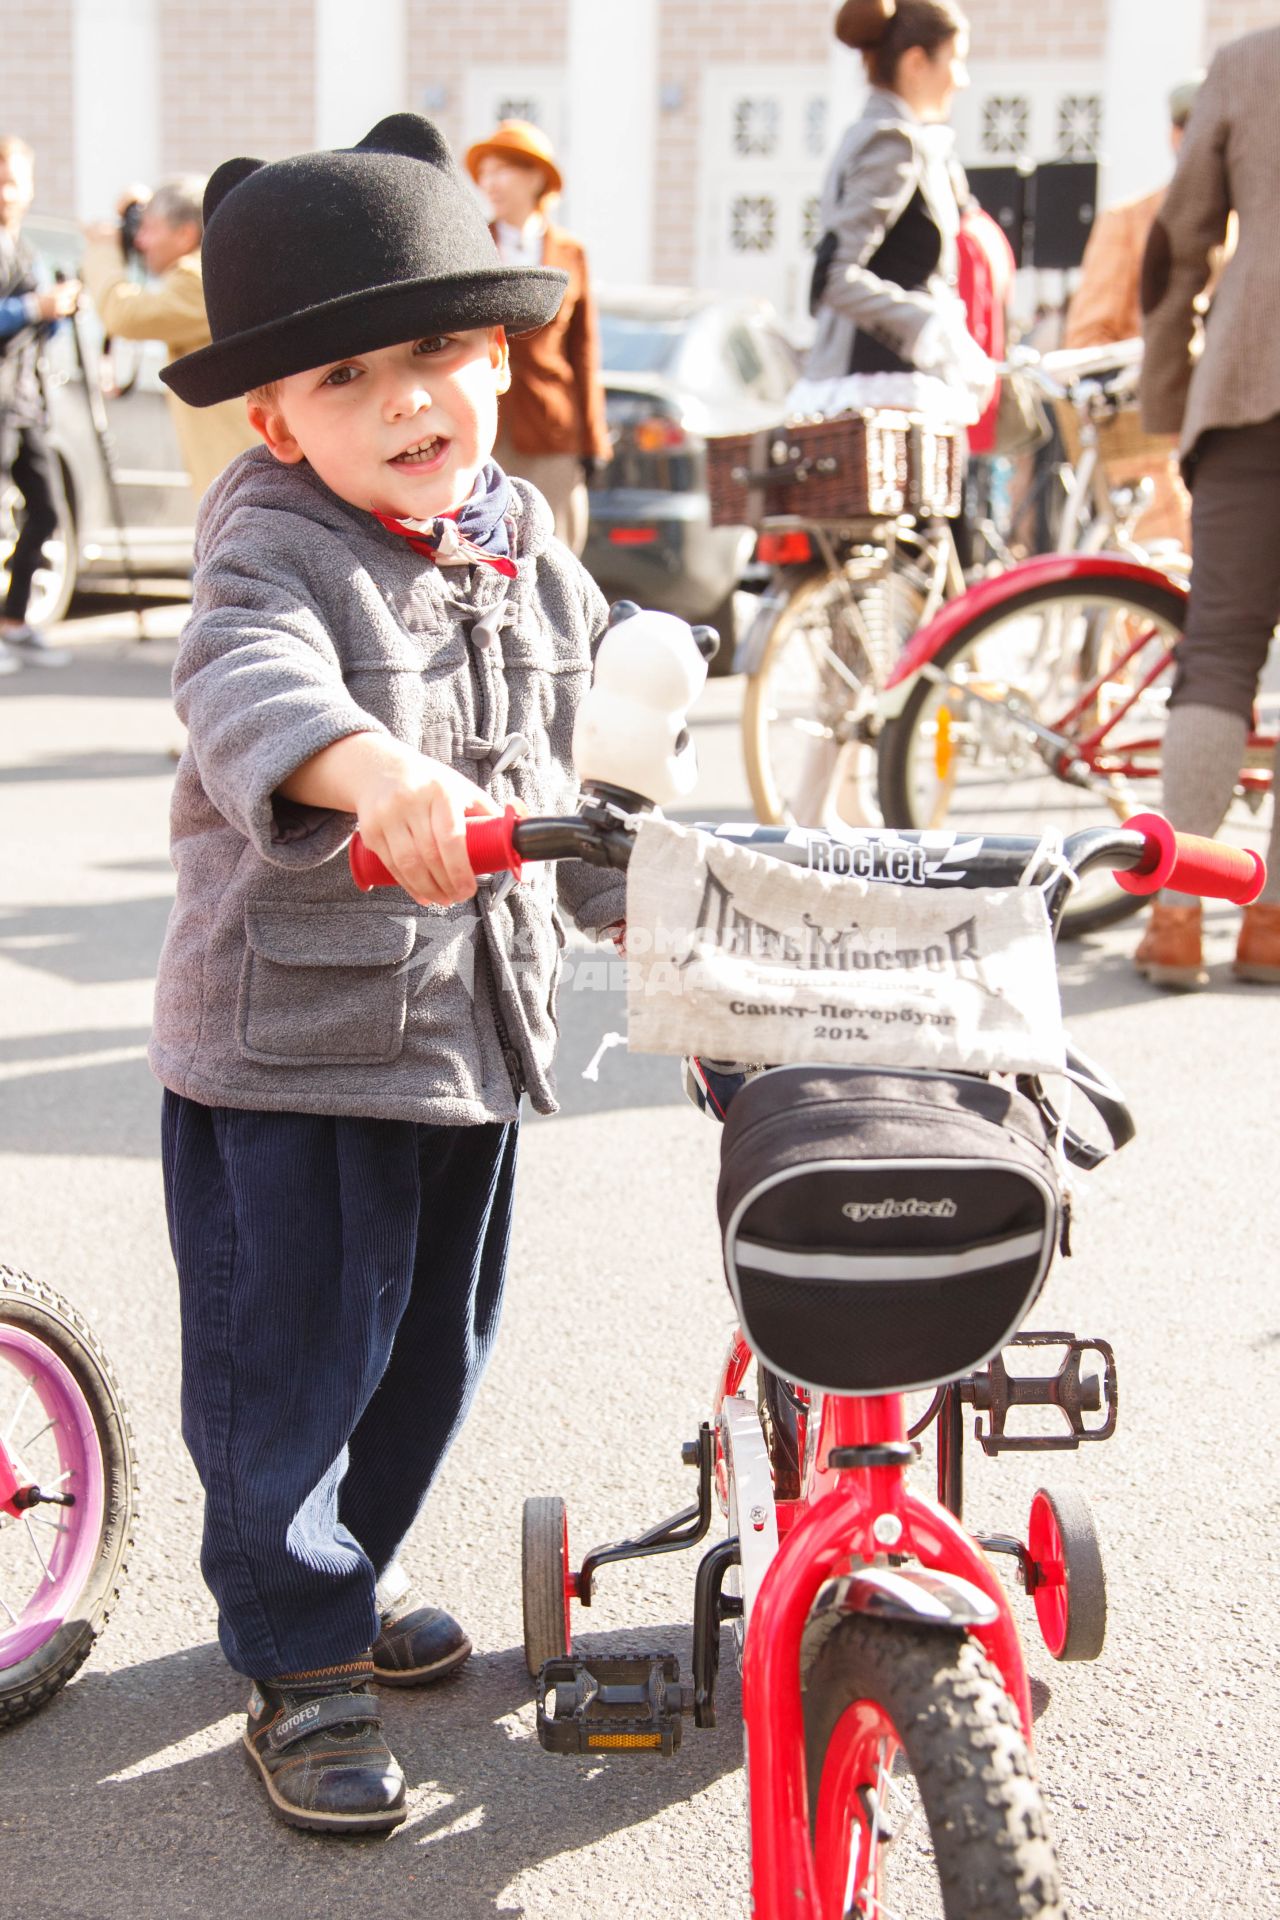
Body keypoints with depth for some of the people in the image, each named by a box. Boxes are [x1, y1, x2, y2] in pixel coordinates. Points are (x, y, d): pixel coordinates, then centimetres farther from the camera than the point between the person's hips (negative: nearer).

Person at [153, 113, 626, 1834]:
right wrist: (373, 769, -56)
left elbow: (577, 742, 17)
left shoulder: (523, 543, 5)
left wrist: (638, 898, 16)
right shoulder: (272, 540, -15)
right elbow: (247, 682, -38)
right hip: (288, 1040, -6)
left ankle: (353, 1563, 44)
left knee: (435, 1349, 20)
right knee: (291, 1364, 4)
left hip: (474, 1024, 7)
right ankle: (300, 1659, 24)